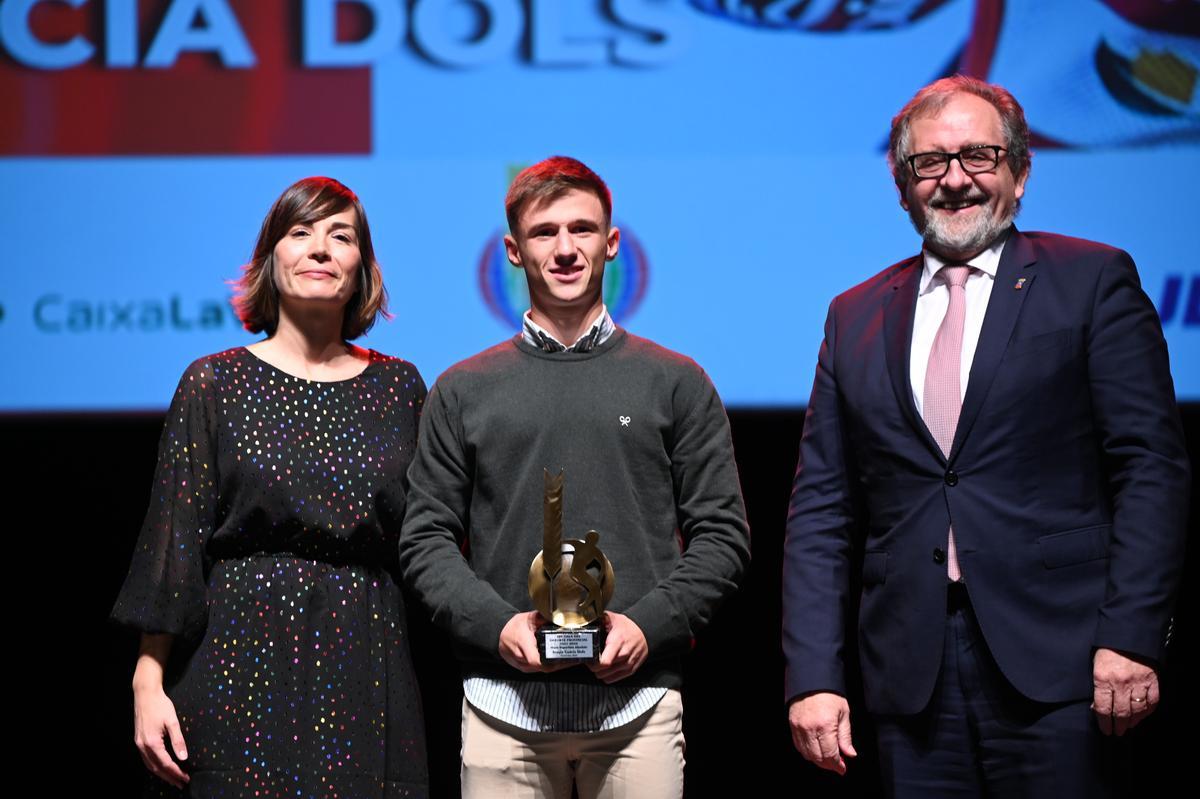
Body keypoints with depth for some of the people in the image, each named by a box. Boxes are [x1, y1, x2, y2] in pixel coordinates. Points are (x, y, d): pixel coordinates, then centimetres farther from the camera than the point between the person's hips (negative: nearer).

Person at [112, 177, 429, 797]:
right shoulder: (214, 384, 3)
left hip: (367, 670, 2)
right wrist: (149, 681, -6)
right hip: (244, 661, -2)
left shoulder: (399, 387, 10)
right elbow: (174, 540, 0)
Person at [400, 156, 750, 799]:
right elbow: (426, 538, 9)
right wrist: (496, 623, -7)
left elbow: (721, 534, 7)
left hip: (638, 700, 0)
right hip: (502, 703, 1)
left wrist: (648, 624, -8)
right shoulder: (463, 391, 12)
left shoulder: (677, 384, 10)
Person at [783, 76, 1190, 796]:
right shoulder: (856, 317, 14)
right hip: (913, 679, 3)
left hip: (1052, 666, -3)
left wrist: (1132, 636, -12)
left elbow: (1151, 467, -2)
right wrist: (813, 677, 2)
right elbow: (822, 512, 11)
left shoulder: (1094, 281, 4)